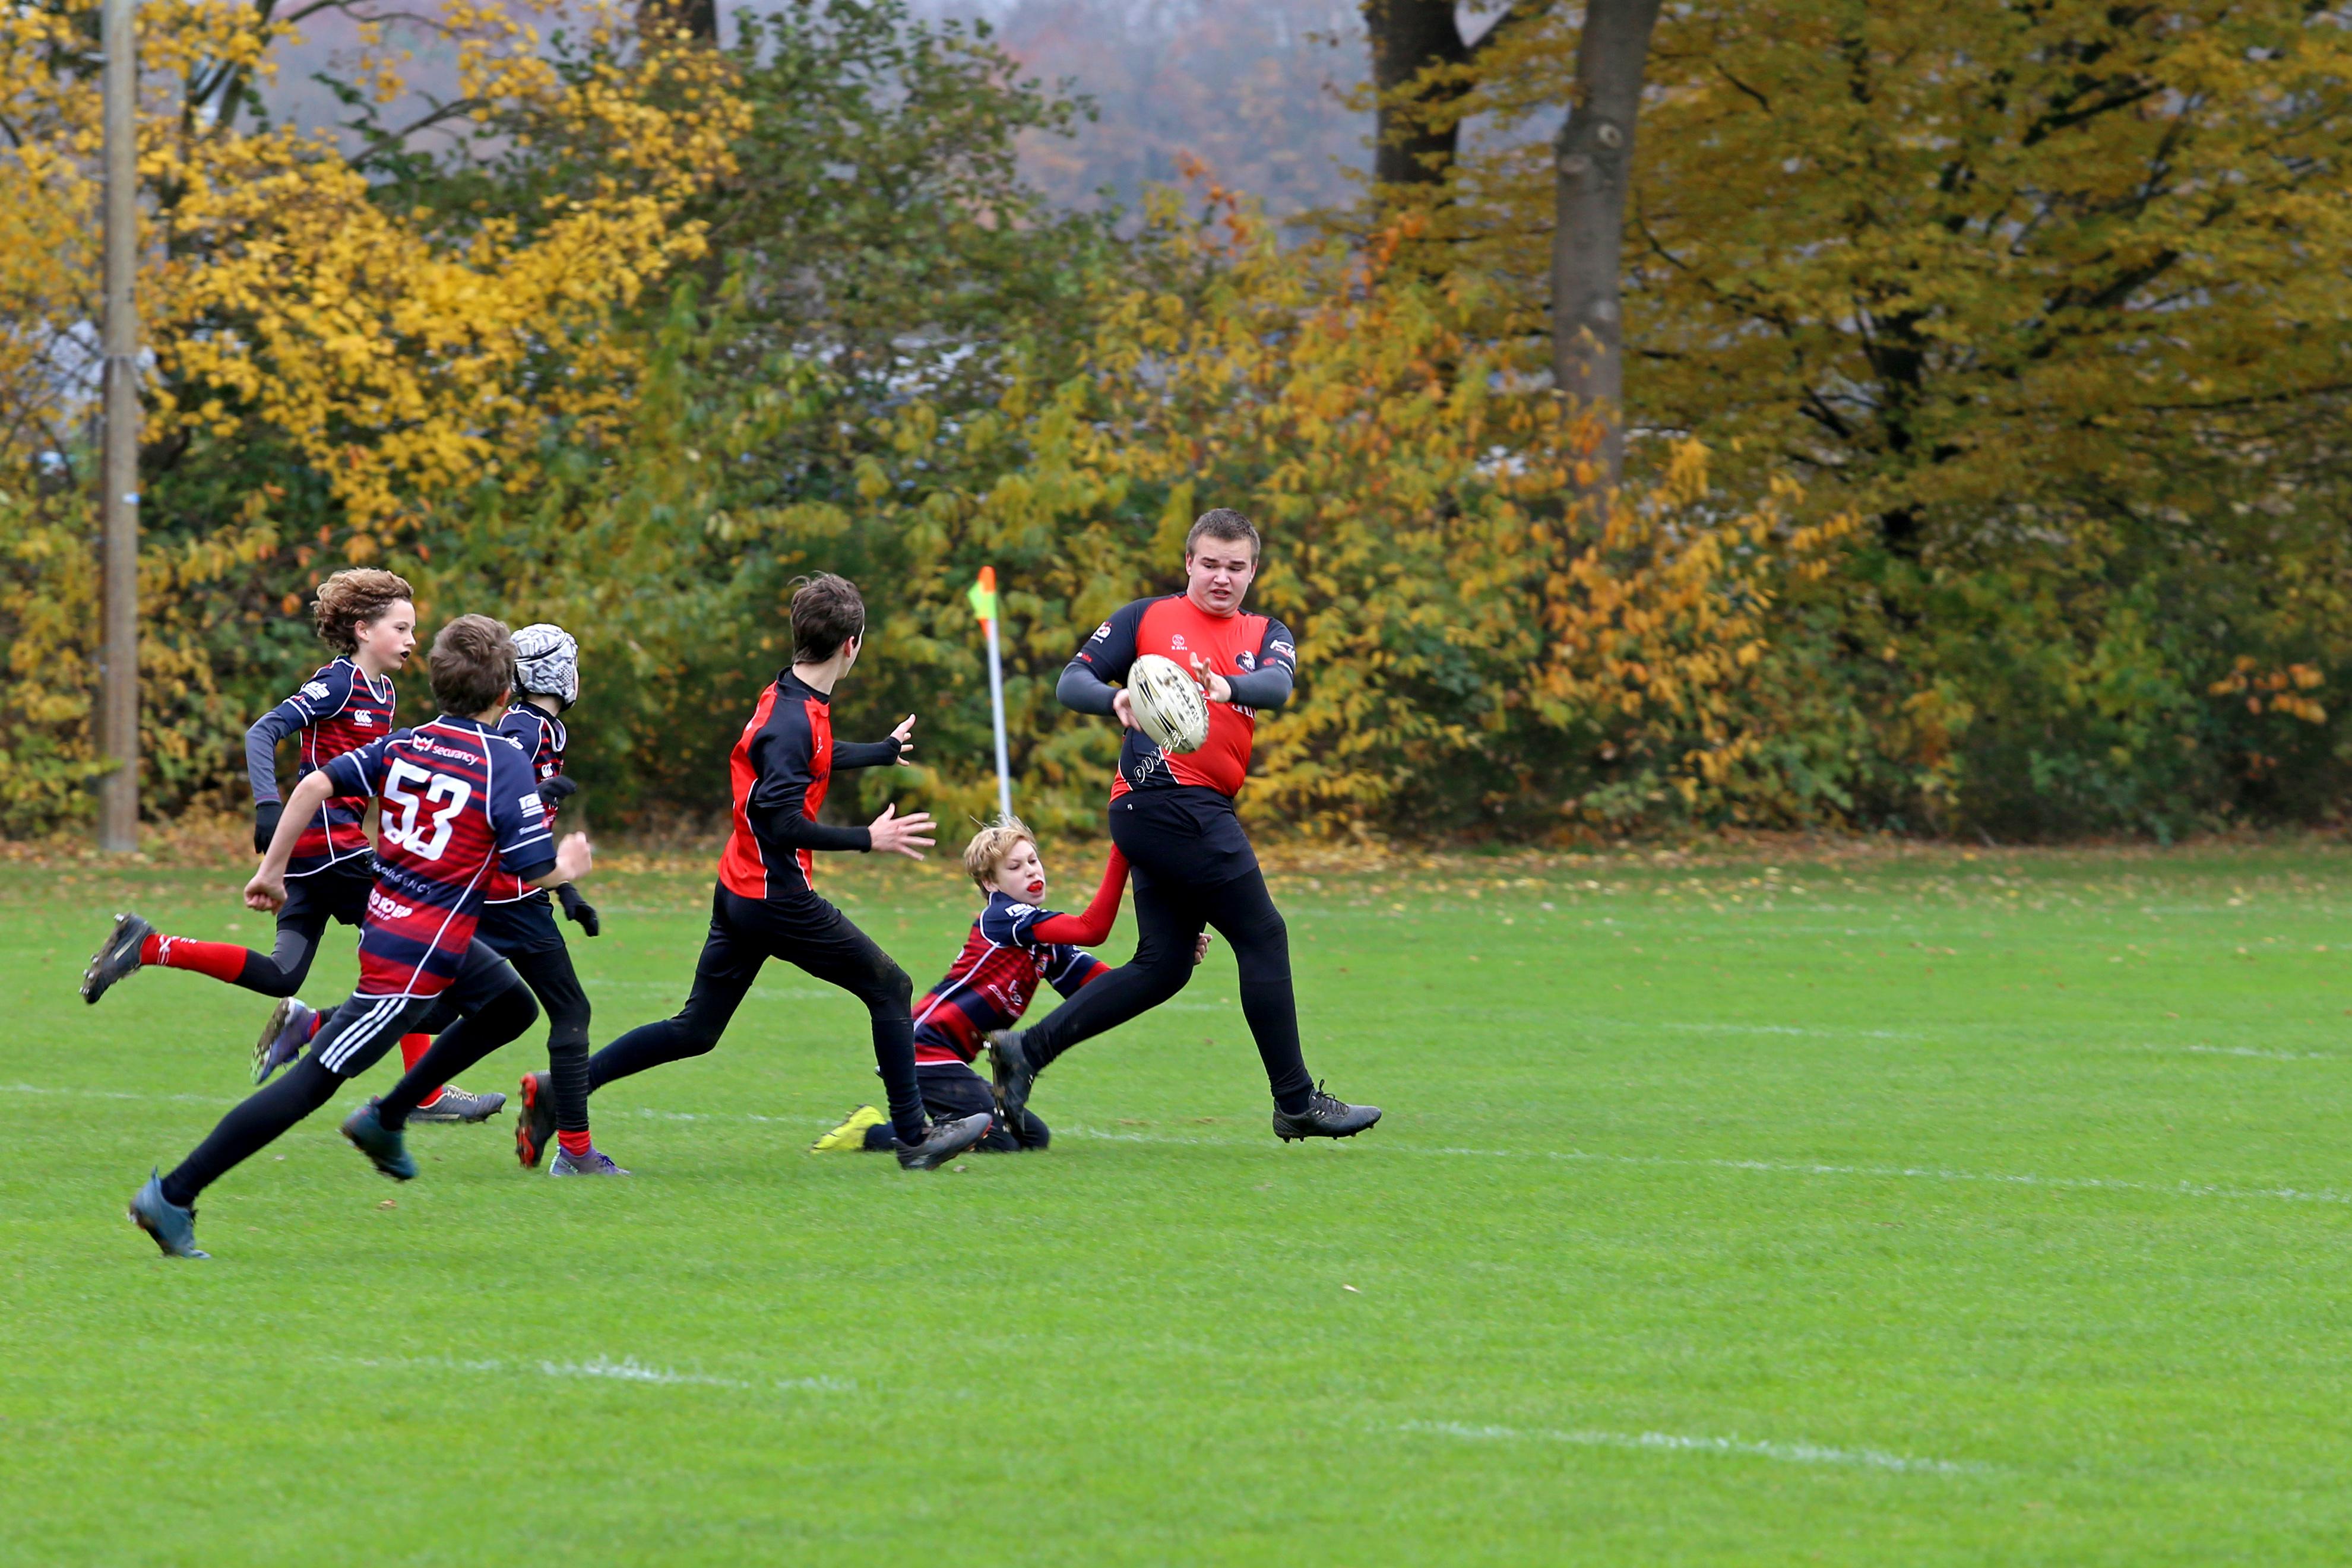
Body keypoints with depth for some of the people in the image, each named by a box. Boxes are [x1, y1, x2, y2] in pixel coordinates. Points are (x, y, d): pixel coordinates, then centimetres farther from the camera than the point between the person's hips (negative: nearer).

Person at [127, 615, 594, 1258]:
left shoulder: (404, 744, 5)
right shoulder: (506, 764, -14)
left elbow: (315, 785, -4)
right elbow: (536, 870, -15)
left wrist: (271, 870, 4)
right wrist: (568, 868, 8)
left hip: (386, 917, 8)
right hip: (420, 957, -8)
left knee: (511, 1006, 27)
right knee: (312, 1083, -8)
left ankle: (386, 1118, 27)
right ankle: (173, 1195, -10)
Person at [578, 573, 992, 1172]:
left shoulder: (790, 699, 9)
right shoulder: (794, 719, -21)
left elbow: (814, 760, 32)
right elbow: (781, 822, -27)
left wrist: (887, 750, 49)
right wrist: (868, 840, -22)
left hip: (738, 892, 9)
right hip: (777, 898, -9)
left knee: (695, 1030, 12)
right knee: (890, 988, 3)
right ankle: (914, 1138, 7)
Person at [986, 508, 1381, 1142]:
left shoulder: (1266, 635, 17)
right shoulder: (1149, 618, 6)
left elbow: (1277, 684, -6)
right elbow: (1072, 682, 1)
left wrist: (1227, 687, -30)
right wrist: (1115, 699, -22)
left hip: (1205, 811, 7)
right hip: (1164, 797, -7)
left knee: (1163, 965, 6)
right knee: (1263, 936, -7)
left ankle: (1027, 1047, 10)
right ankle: (1297, 1102, -2)